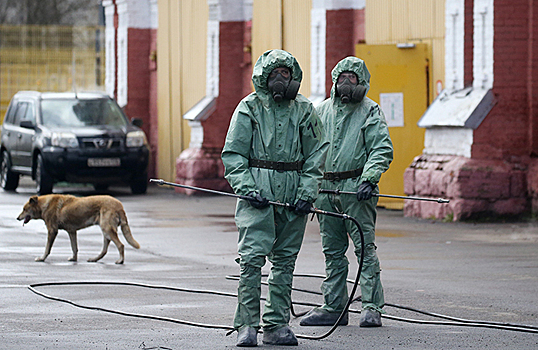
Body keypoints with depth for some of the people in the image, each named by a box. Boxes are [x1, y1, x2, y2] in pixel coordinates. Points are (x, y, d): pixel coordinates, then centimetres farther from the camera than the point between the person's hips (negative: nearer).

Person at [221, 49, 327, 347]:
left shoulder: (304, 110, 8)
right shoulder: (249, 108, 1)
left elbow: (315, 155, 10)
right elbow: (233, 155, 1)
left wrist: (307, 193, -1)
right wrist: (248, 189, -11)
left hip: (292, 194, 3)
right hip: (258, 192, -3)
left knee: (285, 260, 7)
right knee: (252, 257, -11)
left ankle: (276, 325, 13)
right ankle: (247, 325, -6)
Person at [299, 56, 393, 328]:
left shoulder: (370, 111, 1)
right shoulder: (321, 111, 14)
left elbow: (383, 150, -6)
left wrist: (368, 180, -19)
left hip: (356, 189, -5)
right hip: (326, 190, 5)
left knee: (365, 247, -7)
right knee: (332, 251, 9)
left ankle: (371, 307, -6)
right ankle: (333, 308, 14)